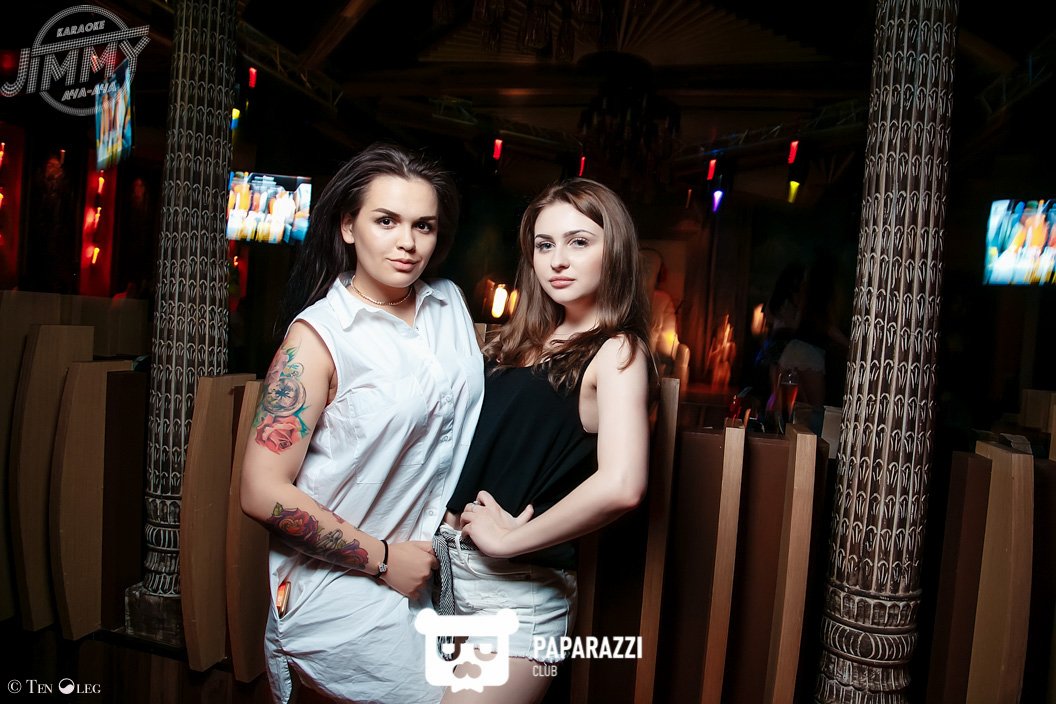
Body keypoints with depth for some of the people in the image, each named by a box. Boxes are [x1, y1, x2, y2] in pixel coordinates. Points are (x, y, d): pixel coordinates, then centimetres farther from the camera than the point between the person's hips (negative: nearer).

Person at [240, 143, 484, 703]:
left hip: (433, 569, 6)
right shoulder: (319, 334, -17)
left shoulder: (450, 304, 0)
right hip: (345, 589, -6)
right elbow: (264, 493, -19)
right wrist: (382, 558, -14)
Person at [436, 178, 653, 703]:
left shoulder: (616, 350, -11)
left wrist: (509, 538, -17)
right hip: (444, 558, 7)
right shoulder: (523, 338, 9)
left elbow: (620, 485, -27)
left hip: (518, 587, -6)